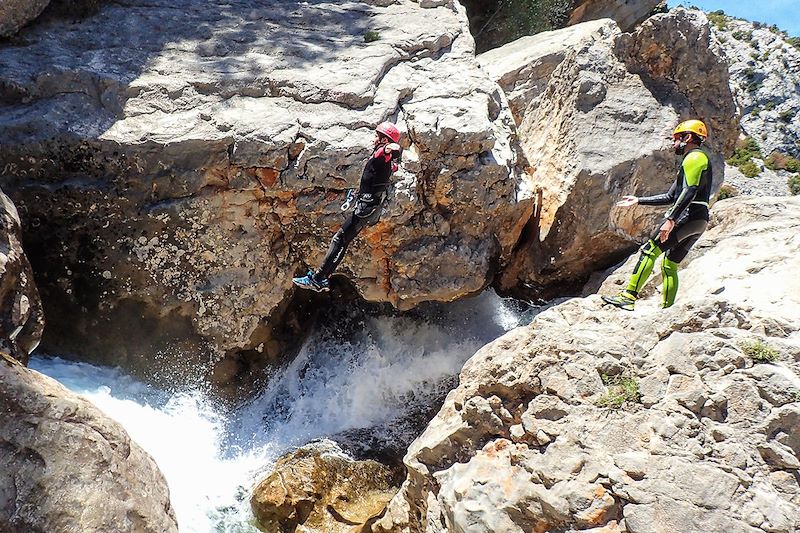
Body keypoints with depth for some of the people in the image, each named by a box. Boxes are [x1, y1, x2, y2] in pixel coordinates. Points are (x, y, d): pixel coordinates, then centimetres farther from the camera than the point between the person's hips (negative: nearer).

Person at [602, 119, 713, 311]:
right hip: (698, 221, 10)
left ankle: (629, 296, -21)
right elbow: (670, 197, 29)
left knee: (650, 250, -15)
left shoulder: (694, 157, -3)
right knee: (670, 265, 9)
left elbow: (690, 191, -20)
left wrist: (671, 219, -26)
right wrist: (639, 200, 27)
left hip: (688, 216, -10)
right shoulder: (694, 159, 29)